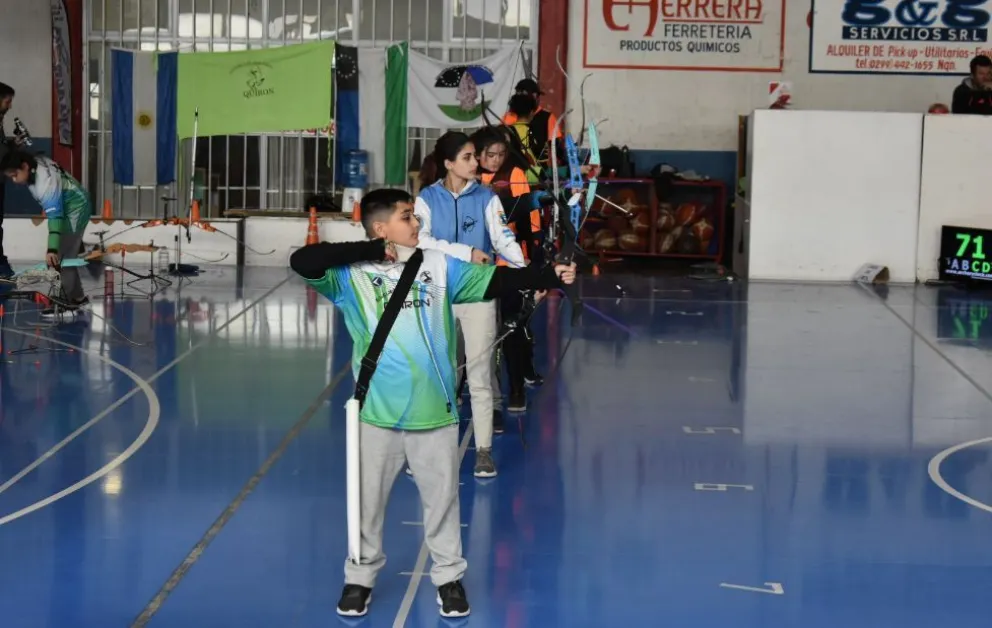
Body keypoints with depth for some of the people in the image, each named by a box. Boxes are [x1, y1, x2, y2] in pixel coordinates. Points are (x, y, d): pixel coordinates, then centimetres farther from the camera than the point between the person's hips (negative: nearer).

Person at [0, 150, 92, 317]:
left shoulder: (46, 183, -36)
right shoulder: (35, 163, -10)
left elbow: (55, 217, -40)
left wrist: (52, 249, -44)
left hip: (75, 210, -10)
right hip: (65, 207, 10)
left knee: (61, 257, -13)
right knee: (65, 255, 15)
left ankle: (68, 302, -10)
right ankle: (77, 297, 24)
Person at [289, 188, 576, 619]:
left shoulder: (440, 266, 2)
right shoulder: (351, 275, -6)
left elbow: (494, 281, -2)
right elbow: (301, 261, -19)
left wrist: (550, 276, -13)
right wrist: (370, 251, -18)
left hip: (434, 409, 2)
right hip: (378, 410, -2)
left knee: (442, 495, 13)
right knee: (368, 498, 13)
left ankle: (448, 576, 29)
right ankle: (361, 576, 30)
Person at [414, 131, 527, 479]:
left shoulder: (486, 198, -1)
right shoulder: (427, 198, -2)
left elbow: (504, 239, -9)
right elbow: (421, 240, -16)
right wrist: (466, 252, -23)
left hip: (478, 292, 0)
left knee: (479, 374, 2)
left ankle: (484, 450, 8)